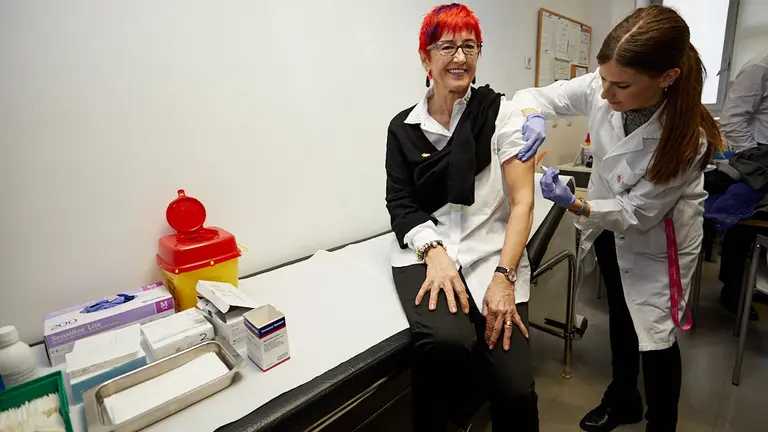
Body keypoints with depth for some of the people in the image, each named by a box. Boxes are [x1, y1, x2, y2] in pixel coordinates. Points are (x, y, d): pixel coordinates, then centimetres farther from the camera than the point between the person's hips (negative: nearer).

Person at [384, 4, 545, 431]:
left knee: (516, 388, -13)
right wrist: (433, 251, -15)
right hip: (427, 252, 0)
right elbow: (401, 203, 4)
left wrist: (503, 276, -14)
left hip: (493, 253, 0)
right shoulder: (403, 127, 8)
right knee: (447, 340, -30)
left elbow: (522, 200, -3)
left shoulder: (502, 113, 2)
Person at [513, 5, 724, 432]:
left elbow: (638, 213, -27)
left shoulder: (689, 140, -32)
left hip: (655, 239, -5)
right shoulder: (601, 89, -22)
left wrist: (575, 205, -40)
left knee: (654, 338, 5)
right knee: (620, 315, 23)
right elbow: (536, 95, -14)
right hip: (610, 226, 5)